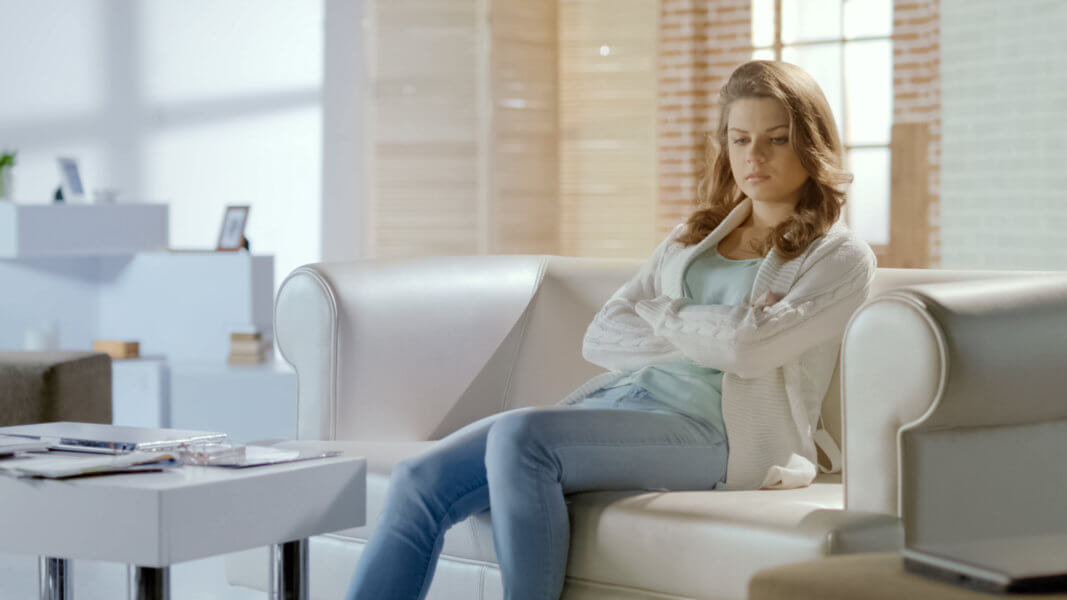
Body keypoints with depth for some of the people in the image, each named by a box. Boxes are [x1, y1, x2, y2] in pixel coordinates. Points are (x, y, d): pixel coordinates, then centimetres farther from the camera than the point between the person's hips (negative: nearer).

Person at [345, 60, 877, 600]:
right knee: (420, 481, -15)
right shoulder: (690, 239, 24)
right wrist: (709, 338, -3)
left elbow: (749, 345, -12)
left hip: (709, 429, -6)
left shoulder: (842, 258, 6)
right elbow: (601, 338, 12)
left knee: (519, 436, -33)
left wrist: (657, 311, 5)